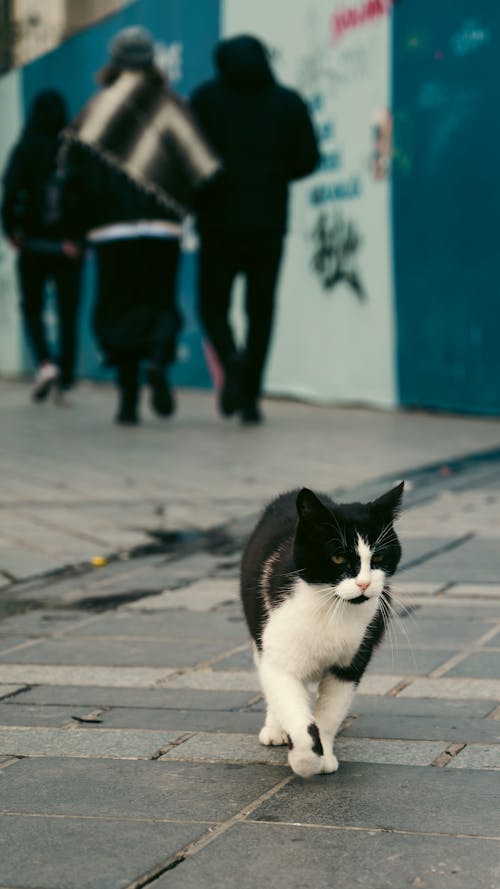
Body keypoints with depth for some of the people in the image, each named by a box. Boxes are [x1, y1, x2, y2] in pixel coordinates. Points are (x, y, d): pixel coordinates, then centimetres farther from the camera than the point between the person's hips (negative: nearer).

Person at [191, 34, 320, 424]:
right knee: (260, 310, 7)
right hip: (269, 223, 1)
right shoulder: (289, 102, 4)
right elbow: (308, 158, -1)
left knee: (213, 303, 10)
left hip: (219, 220, -1)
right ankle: (250, 397, 3)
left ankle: (231, 358, -19)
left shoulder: (206, 98, 1)